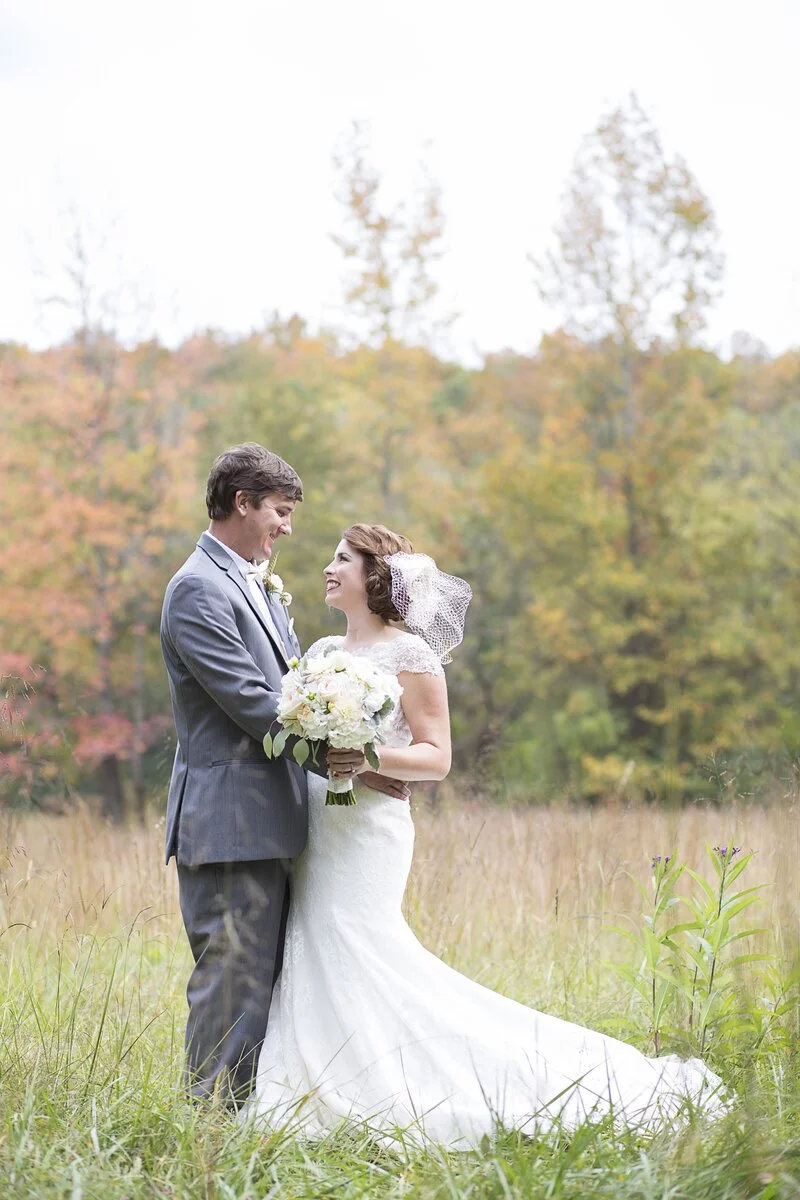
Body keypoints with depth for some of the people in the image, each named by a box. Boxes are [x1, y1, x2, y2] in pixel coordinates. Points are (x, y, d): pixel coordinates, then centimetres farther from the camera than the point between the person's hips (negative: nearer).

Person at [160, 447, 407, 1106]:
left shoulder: (254, 587, 19)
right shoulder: (199, 589, -12)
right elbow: (250, 701, -19)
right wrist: (336, 756, -18)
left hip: (265, 823, 10)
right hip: (229, 822, -10)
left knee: (266, 978, 13)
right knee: (232, 977, -7)